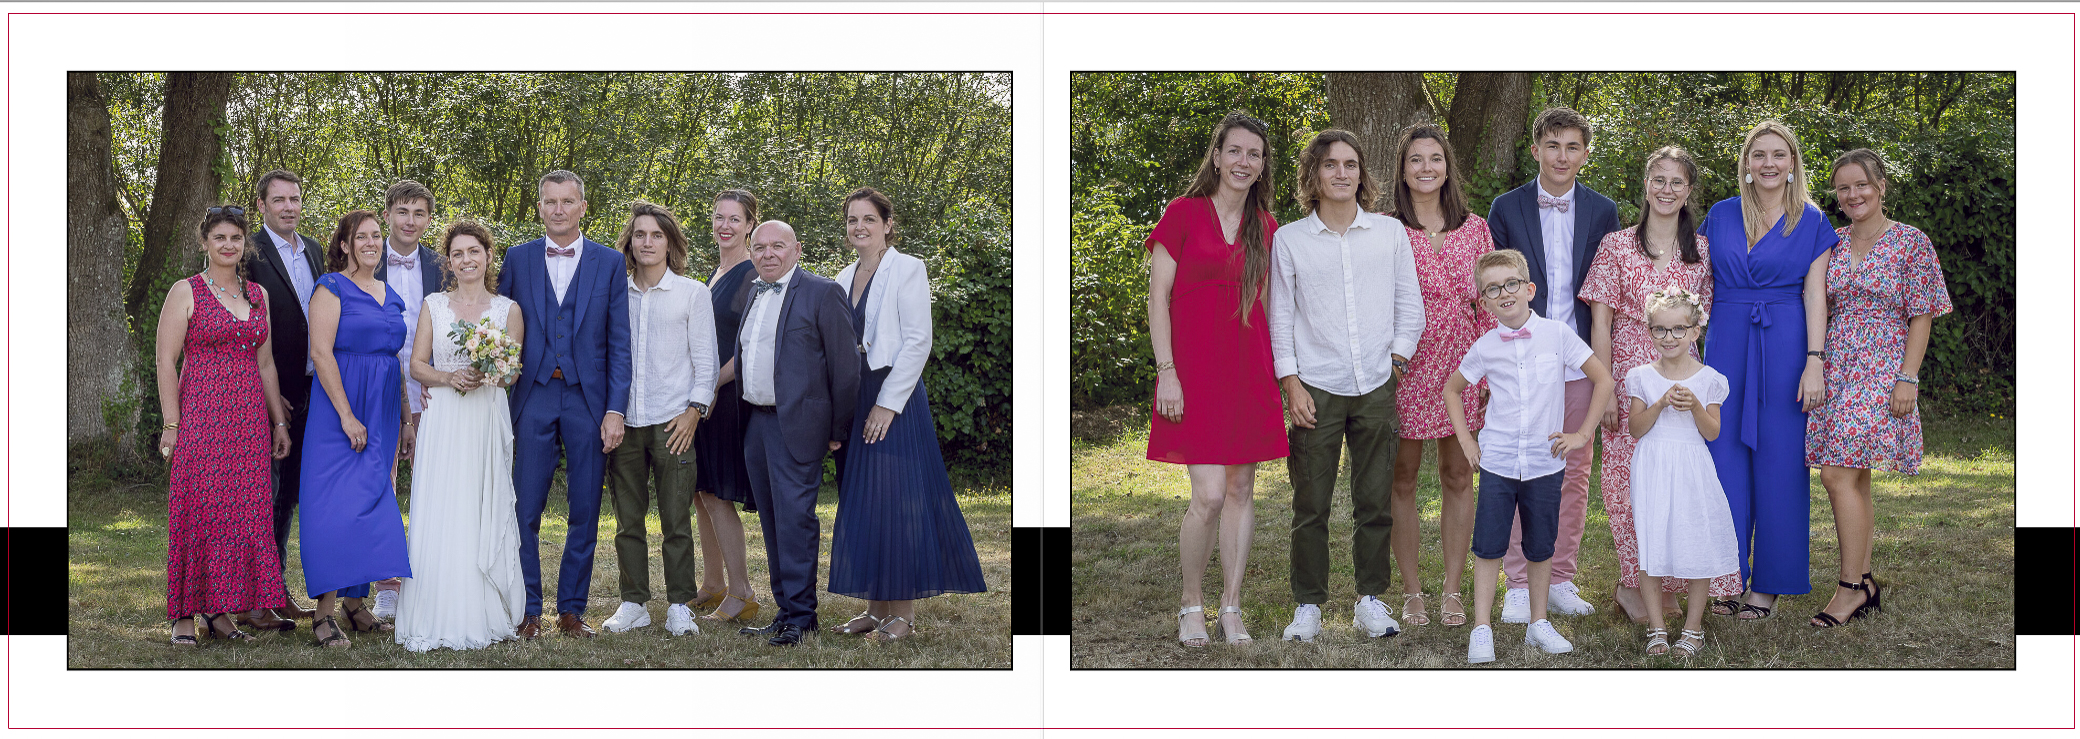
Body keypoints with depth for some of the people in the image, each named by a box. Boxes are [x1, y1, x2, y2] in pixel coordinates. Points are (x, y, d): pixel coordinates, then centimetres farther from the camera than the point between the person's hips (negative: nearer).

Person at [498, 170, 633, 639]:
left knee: (585, 513, 5)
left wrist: (615, 409, -6)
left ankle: (572, 610, 15)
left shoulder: (610, 263, 5)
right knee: (525, 511, 0)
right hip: (533, 400, 0)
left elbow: (619, 343, 2)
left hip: (588, 401, 0)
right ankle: (529, 611, 8)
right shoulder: (518, 260, 8)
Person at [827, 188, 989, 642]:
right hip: (853, 400, 7)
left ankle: (904, 612, 0)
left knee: (896, 502, -6)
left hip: (893, 399, -7)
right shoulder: (844, 279, 14)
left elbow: (918, 341, -12)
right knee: (861, 503, 7)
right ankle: (875, 608, 14)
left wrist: (887, 403, -16)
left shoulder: (907, 269, -6)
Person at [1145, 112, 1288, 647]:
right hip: (1194, 367, -4)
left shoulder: (1266, 228, 10)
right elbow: (1158, 296, -4)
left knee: (1241, 490, 6)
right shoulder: (1184, 213, -2)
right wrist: (1167, 372, -11)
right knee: (1209, 496, -11)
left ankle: (1231, 607, 17)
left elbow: (1265, 304, 16)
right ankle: (1191, 603, 9)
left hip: (1249, 371, 4)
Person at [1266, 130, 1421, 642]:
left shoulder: (1390, 232, 8)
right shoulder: (1289, 240, 4)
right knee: (1311, 504, 0)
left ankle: (1371, 599, 18)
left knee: (1375, 501, 5)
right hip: (1316, 389, -1)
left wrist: (1397, 362, 2)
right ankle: (1308, 605, 9)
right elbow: (1279, 317, 4)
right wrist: (1291, 384, -3)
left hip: (1376, 388, 1)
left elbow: (1409, 305, 12)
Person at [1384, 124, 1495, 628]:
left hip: (1462, 367, 2)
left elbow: (1488, 303, 8)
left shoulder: (1474, 228, 8)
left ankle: (1452, 591, 14)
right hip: (1406, 366, -2)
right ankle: (1412, 591, 13)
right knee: (1403, 478, 3)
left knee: (1459, 477, 6)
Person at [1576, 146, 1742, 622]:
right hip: (1630, 376, -2)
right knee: (1630, 482, -1)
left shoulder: (1701, 251, 9)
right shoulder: (1617, 245, 1)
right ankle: (1632, 584, 10)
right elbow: (1600, 322, -1)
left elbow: (1702, 317, 15)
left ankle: (1665, 587, 10)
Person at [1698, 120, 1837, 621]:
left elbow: (1815, 294, -3)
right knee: (1726, 455, 2)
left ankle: (1769, 583, 8)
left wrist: (1814, 363, -12)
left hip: (1785, 349, -2)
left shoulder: (1812, 222, 3)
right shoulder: (1720, 215, 10)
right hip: (1727, 347, 2)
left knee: (1779, 460, 0)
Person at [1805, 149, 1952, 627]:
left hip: (1881, 371, -5)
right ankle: (1865, 581, 15)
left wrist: (1907, 377, -11)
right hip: (1834, 370, 5)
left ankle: (1851, 587, -8)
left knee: (1839, 475, -15)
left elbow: (1921, 317, -3)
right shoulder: (1831, 243, 11)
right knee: (1855, 480, 7)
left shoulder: (1911, 243, -2)